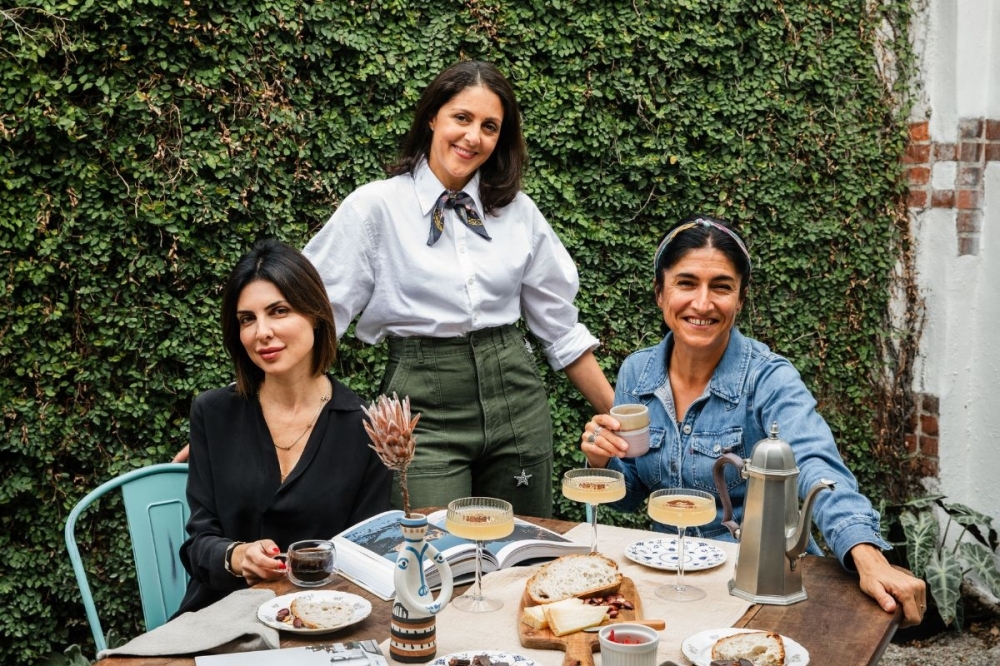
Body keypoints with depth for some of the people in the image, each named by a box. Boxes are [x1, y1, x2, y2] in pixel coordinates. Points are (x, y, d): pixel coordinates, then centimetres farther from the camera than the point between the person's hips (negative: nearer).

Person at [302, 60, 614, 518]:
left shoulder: (518, 211, 6)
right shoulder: (375, 206, -3)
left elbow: (560, 327, 12)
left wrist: (620, 416, 11)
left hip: (515, 399, 4)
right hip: (423, 406, -3)